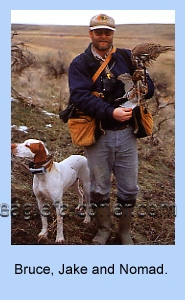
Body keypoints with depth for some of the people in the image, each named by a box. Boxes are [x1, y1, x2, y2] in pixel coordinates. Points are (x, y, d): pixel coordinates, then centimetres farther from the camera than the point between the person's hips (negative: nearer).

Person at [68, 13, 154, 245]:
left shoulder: (127, 57, 4)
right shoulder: (80, 64, -4)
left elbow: (148, 85, 4)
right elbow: (79, 96, -19)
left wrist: (144, 87, -22)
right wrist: (110, 112, -32)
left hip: (126, 134, 2)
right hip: (97, 136, -2)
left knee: (129, 187, 12)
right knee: (99, 188, 14)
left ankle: (125, 231, 33)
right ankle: (103, 229, 36)